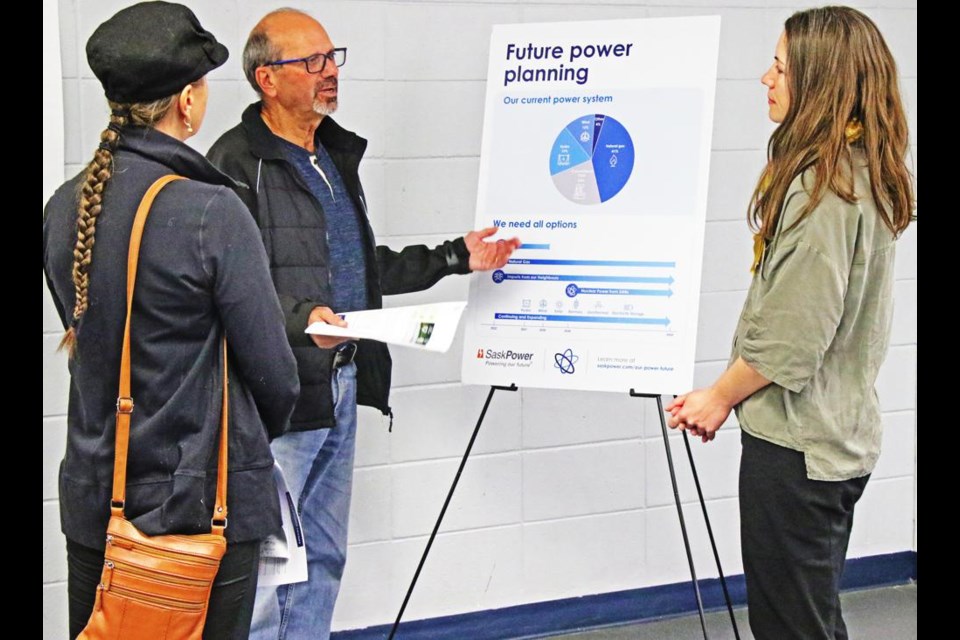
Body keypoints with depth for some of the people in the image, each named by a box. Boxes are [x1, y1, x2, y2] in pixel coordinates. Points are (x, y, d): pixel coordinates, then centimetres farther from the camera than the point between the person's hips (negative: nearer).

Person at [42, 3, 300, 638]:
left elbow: (84, 336, 10)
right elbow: (271, 366, -12)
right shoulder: (212, 212, -18)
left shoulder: (65, 206, 1)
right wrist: (269, 424, 10)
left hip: (93, 498, 6)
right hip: (201, 502, -6)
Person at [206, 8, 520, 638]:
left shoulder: (338, 154, 17)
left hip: (341, 385, 9)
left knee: (324, 559, 15)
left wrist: (456, 257, 21)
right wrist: (300, 316, -33)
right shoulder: (237, 162, -12)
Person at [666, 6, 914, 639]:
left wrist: (721, 395, -6)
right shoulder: (865, 174, 10)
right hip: (839, 435, 10)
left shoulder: (822, 189, -21)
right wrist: (733, 394, 14)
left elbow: (793, 334, -21)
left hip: (795, 442, -10)